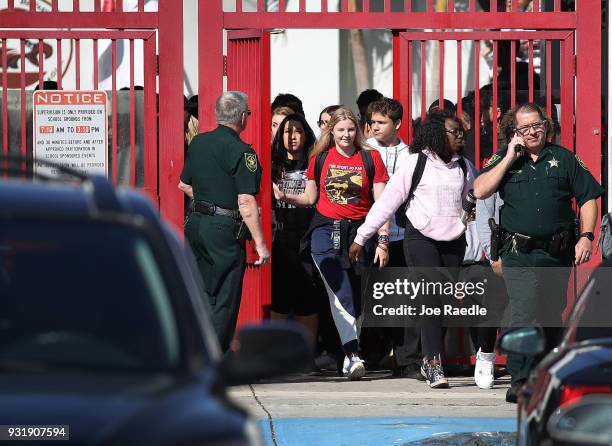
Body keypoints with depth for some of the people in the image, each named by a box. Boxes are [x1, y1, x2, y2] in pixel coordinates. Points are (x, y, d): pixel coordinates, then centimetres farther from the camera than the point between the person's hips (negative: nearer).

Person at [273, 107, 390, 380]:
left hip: (359, 232, 1)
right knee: (339, 292, -17)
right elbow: (310, 198, 14)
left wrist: (383, 240, -3)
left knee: (355, 296, 4)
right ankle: (353, 355, -24)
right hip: (326, 230, -1)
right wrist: (284, 197, -4)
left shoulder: (370, 159, 4)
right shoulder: (320, 158, 7)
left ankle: (350, 357, 15)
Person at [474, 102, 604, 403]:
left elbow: (588, 197, 8)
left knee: (552, 317, 11)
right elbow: (480, 191, -6)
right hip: (519, 253, -2)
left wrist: (586, 237, -3)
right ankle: (520, 382, -17)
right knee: (524, 315, -16)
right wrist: (509, 158, -8)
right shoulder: (504, 159, 7)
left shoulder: (563, 158, 8)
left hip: (558, 253, 2)